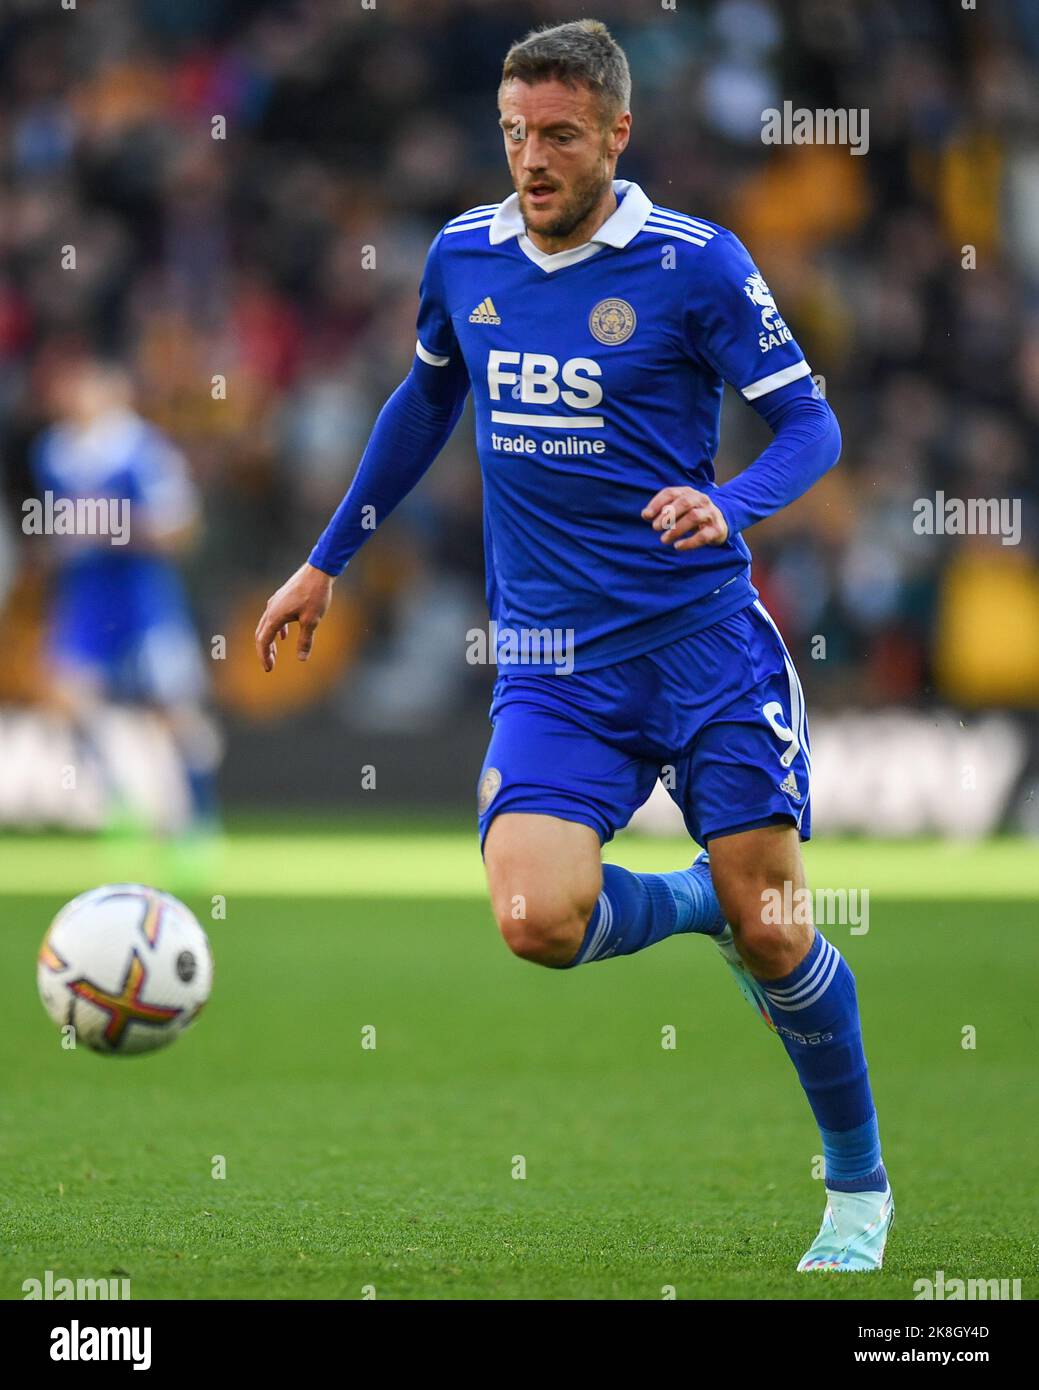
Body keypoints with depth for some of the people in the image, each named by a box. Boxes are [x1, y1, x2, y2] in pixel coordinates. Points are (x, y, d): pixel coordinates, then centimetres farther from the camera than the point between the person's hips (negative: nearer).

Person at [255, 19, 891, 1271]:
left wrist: (729, 505, -26)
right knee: (538, 919, -20)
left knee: (769, 934, -4)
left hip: (702, 630, -3)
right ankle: (689, 902, 14)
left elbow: (811, 425, -5)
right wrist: (327, 560, 28)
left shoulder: (696, 263, -7)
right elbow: (425, 402, 24)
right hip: (552, 659, 3)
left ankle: (859, 1188, 19)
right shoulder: (462, 257, 6)